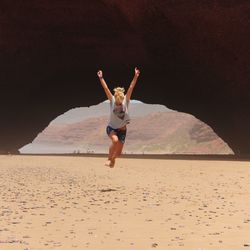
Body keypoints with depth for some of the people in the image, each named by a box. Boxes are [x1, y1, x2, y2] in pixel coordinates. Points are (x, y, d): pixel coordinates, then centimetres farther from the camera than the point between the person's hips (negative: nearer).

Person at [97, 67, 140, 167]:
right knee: (115, 140, -35)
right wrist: (101, 78, -24)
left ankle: (113, 158, 41)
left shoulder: (125, 101, -9)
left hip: (122, 130, 2)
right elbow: (105, 88, -17)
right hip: (111, 128, -2)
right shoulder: (112, 101, -10)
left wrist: (135, 76, -24)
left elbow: (131, 88, -16)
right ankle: (109, 158, -13)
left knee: (118, 153, 3)